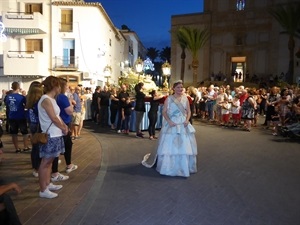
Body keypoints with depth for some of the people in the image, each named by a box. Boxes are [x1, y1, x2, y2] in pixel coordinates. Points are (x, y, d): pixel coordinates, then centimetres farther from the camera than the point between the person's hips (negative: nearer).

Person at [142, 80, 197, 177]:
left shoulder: (185, 98, 7)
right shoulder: (169, 99, -3)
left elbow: (188, 111, 8)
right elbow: (164, 112, -5)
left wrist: (187, 120, -9)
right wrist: (169, 121, -18)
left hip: (183, 125, 4)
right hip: (172, 124, -3)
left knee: (185, 146, 7)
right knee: (169, 145, 0)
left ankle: (184, 166, 22)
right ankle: (169, 167, 14)